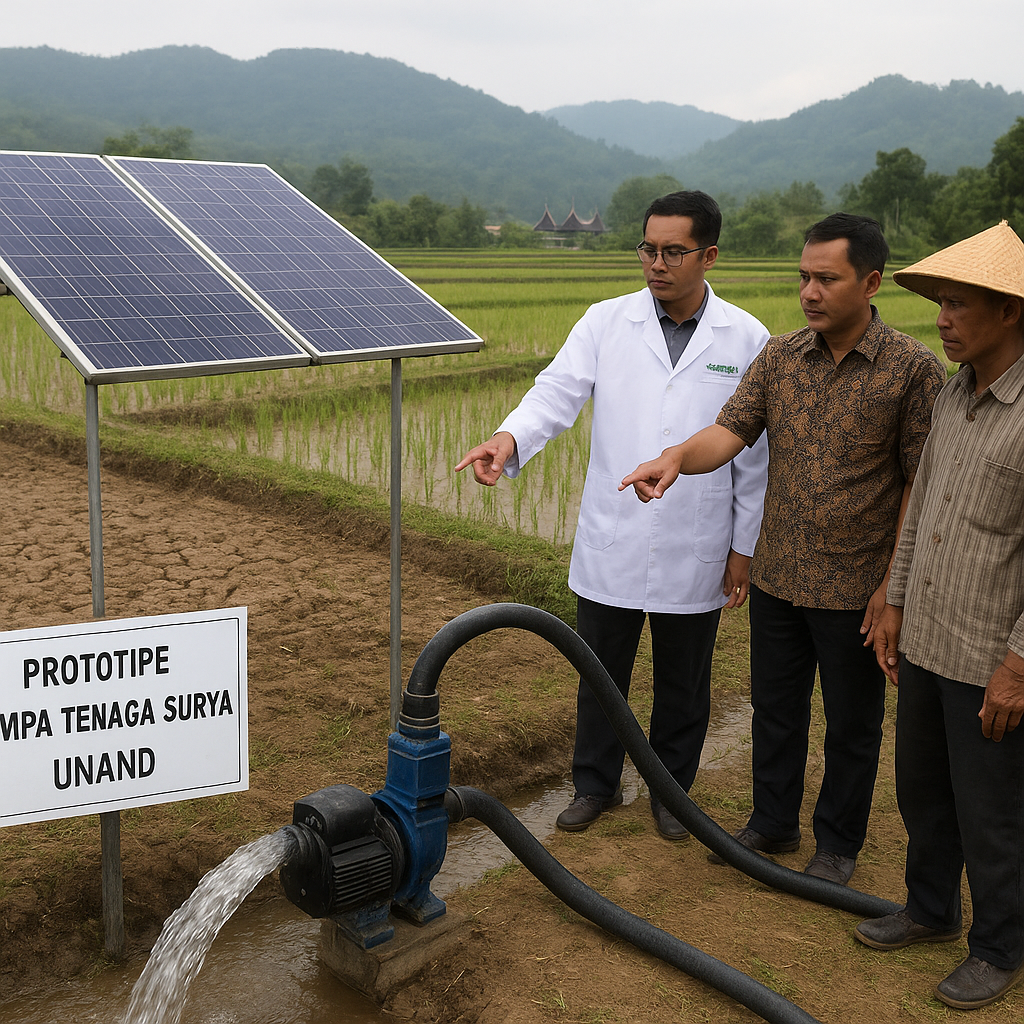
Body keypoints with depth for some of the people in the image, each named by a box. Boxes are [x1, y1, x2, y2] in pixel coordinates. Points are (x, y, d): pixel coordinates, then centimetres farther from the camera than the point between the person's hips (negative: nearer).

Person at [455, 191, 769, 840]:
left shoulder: (747, 339, -3)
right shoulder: (605, 323, -1)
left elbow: (755, 452, 0)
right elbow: (558, 392, -14)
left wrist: (745, 547, 0)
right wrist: (510, 438, -36)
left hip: (695, 553, 0)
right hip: (612, 545, 1)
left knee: (684, 684, 14)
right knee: (601, 673, 14)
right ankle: (597, 785, 34)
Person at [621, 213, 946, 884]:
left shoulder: (915, 369, -12)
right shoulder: (781, 356, 1)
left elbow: (920, 485, -11)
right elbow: (731, 431, -8)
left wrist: (894, 583, -13)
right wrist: (676, 458, -30)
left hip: (855, 589, -4)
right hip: (777, 578, 5)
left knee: (851, 726, 12)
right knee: (775, 708, 18)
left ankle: (839, 845, 32)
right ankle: (774, 823, 38)